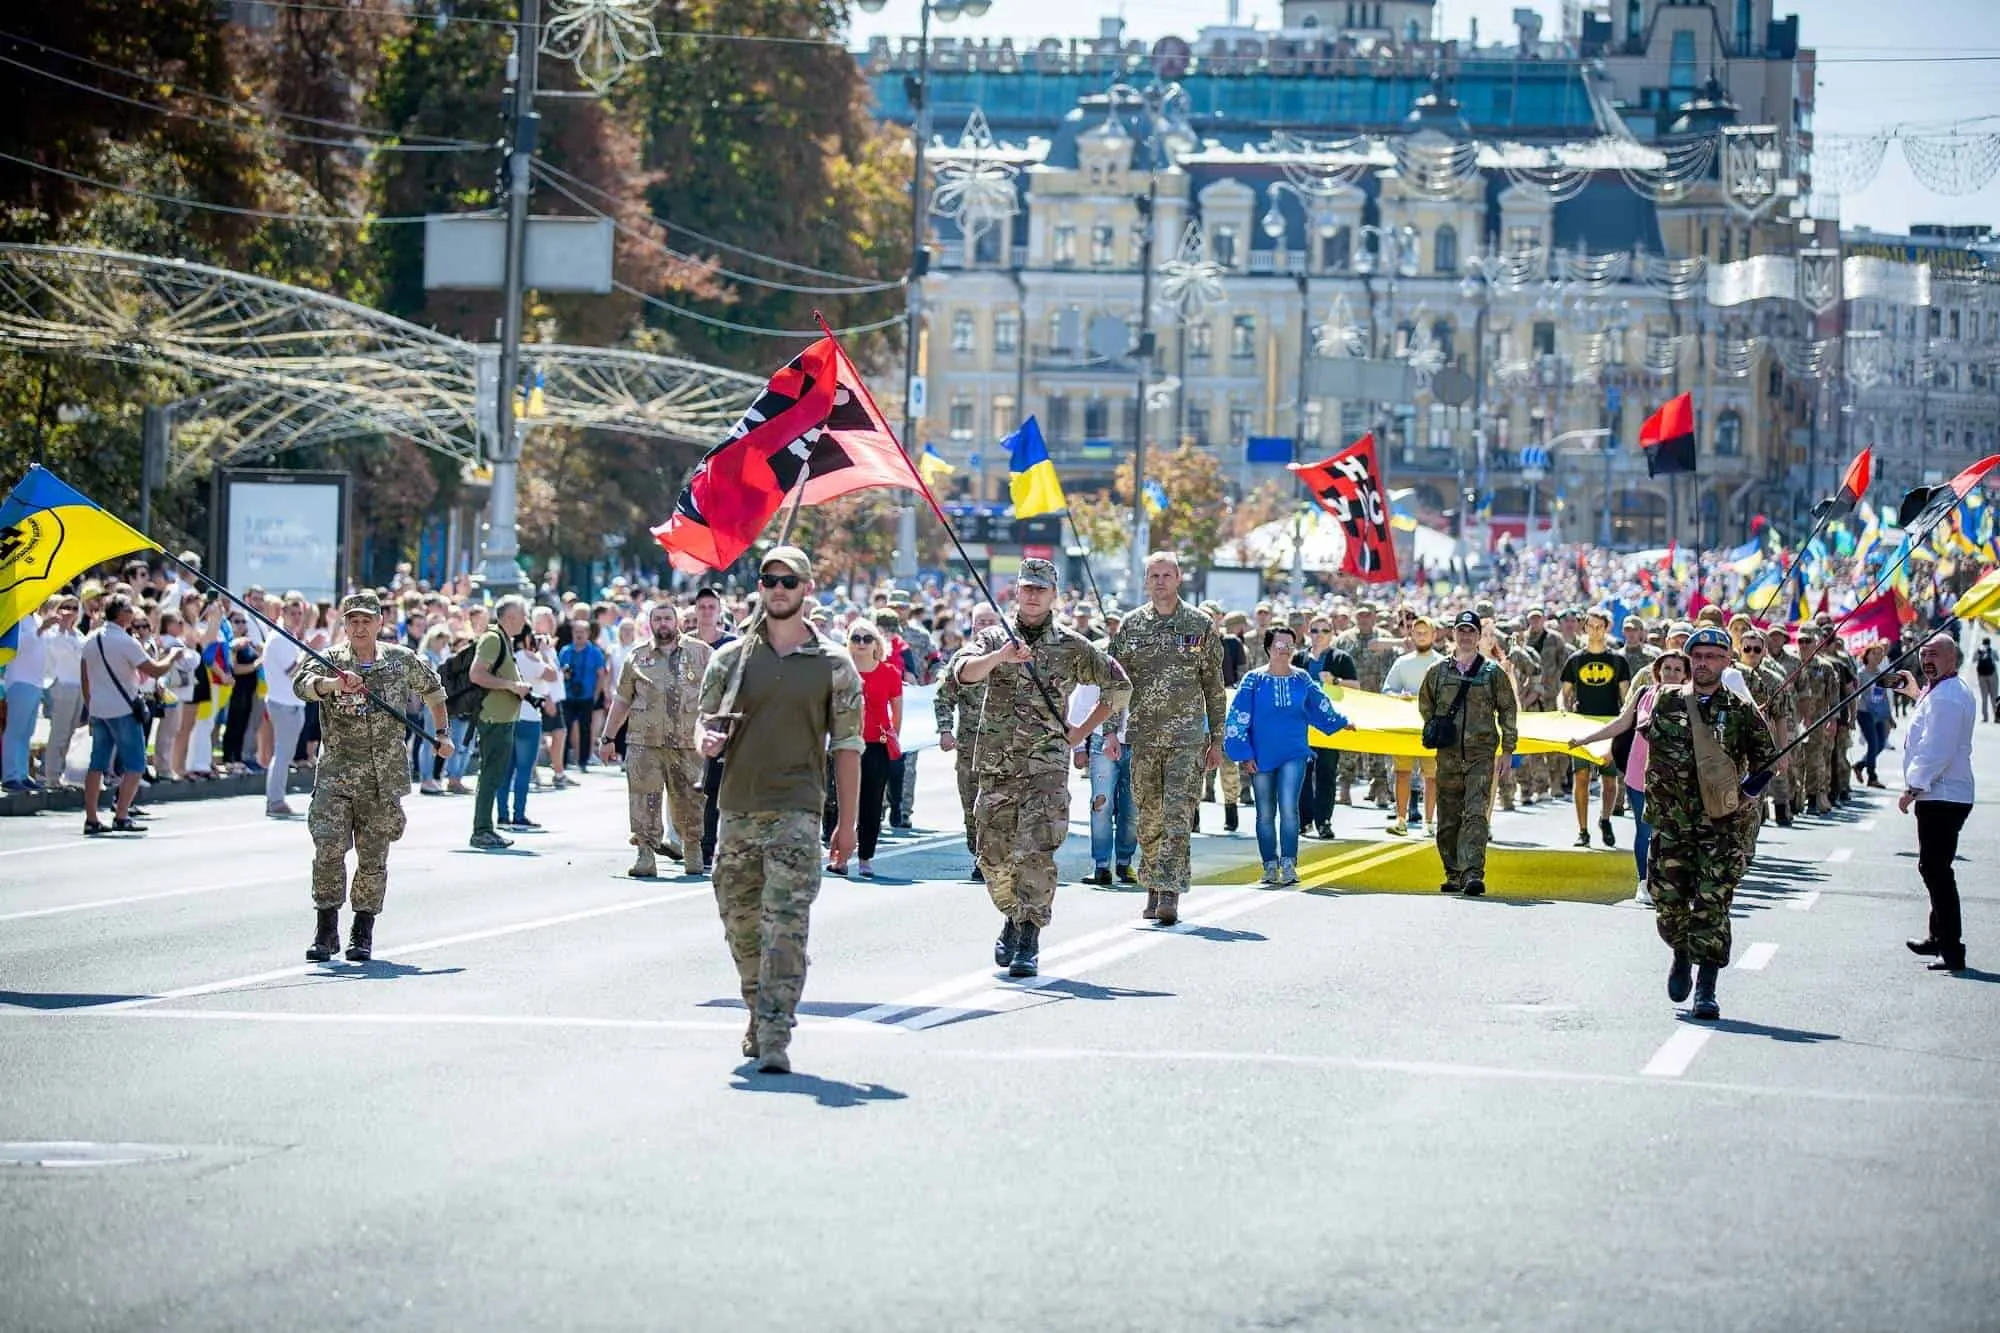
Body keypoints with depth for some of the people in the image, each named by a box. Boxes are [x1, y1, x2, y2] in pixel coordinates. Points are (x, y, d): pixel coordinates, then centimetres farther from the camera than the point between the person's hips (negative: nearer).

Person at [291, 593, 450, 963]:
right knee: (328, 850, -12)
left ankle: (362, 935, 16)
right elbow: (302, 682, -23)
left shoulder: (402, 661, 6)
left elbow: (433, 689, 24)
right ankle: (326, 931, -2)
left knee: (373, 858, 4)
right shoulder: (330, 661, -2)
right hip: (335, 774, -2)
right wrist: (334, 683, -41)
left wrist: (441, 733, 20)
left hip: (383, 778, 2)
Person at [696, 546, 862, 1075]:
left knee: (786, 926, -13)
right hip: (737, 808, 3)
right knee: (741, 923, 9)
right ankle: (760, 1019, 26)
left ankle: (775, 1039, -17)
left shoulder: (833, 665, 5)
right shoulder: (731, 658, 10)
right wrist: (710, 740, -11)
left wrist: (847, 822, 3)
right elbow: (707, 723, 14)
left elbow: (847, 746, 6)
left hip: (797, 811, -3)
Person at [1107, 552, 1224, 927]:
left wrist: (1216, 740, 4)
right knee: (1149, 820, 7)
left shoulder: (1200, 626, 3)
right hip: (1143, 737, 2)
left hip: (1186, 739, -2)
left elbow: (1214, 686, 6)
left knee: (1178, 819, -10)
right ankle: (1153, 890, 18)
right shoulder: (1130, 626, 7)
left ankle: (1170, 893, -14)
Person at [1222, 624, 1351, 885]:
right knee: (1265, 813, 6)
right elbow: (1239, 718, -2)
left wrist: (1341, 722, 35)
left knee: (1288, 807, -15)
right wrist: (1244, 754, -5)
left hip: (1294, 754, 0)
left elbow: (1321, 706, 23)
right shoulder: (1254, 680, -2)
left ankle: (1288, 864, -15)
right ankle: (1270, 866, 15)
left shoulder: (1302, 680, 5)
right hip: (1261, 756, 0)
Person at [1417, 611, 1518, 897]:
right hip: (1448, 754, 3)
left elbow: (1507, 709, 8)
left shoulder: (1493, 672, 4)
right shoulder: (1438, 672, 9)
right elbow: (1424, 704, 23)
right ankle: (1453, 874, 17)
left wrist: (1507, 747, 4)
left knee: (1476, 814, -14)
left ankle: (1473, 873, -23)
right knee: (1448, 817, 6)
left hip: (1481, 753, -3)